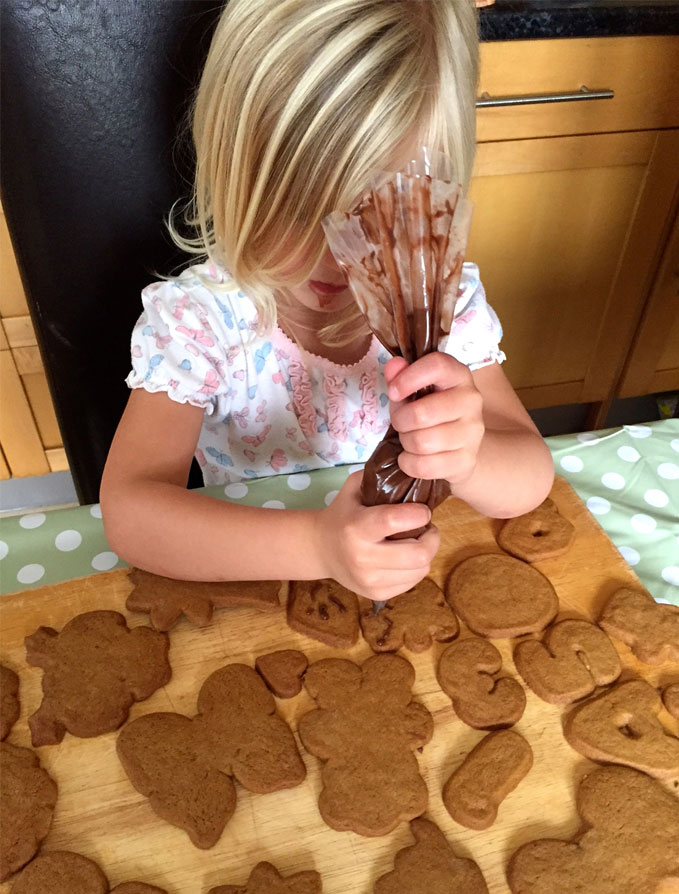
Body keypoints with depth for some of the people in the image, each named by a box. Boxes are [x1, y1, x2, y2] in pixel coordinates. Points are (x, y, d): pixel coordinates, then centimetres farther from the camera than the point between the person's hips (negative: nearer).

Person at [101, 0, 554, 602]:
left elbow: (532, 479, -14)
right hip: (256, 593, -1)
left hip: (419, 576, 3)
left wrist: (469, 457, -38)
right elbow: (128, 508, -26)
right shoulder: (196, 317, -19)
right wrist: (317, 544, -40)